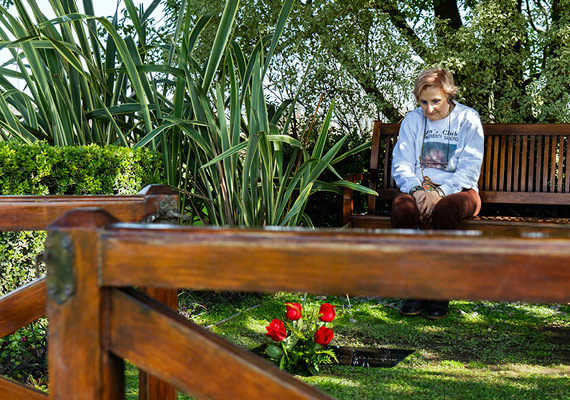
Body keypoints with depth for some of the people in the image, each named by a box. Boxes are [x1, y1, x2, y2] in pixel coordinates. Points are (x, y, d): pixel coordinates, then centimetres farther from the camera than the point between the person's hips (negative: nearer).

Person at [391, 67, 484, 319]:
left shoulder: (467, 119, 2)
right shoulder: (412, 120, 11)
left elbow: (469, 169, -6)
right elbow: (400, 164, 5)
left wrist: (440, 192, -21)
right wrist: (416, 189, -16)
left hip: (456, 190, -2)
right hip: (418, 188, 2)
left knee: (446, 209, -38)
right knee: (402, 206, -33)